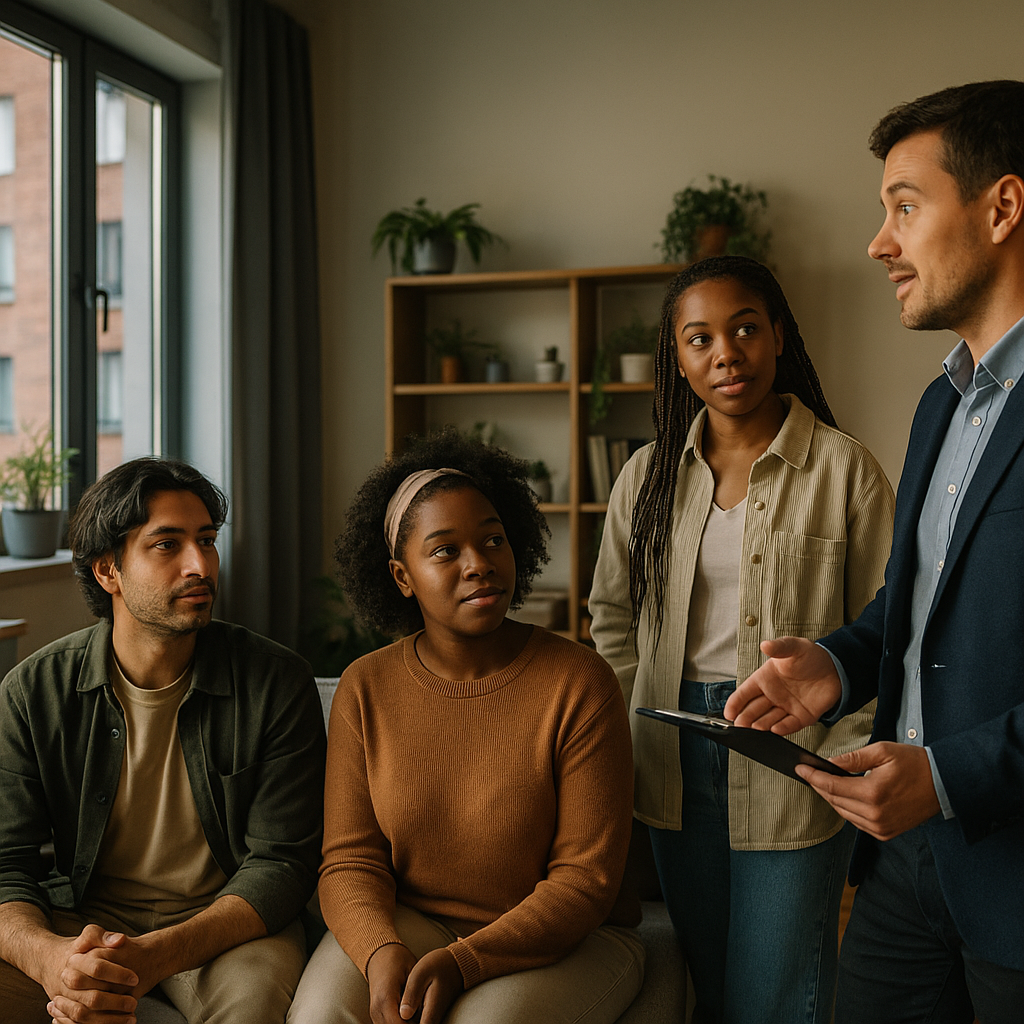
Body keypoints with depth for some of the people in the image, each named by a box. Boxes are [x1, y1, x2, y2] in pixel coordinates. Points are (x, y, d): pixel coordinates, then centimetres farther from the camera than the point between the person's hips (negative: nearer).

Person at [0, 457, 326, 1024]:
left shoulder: (277, 683, -12)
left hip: (226, 920, -1)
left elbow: (282, 861, -13)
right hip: (84, 918, 2)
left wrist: (158, 956, -29)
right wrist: (49, 956, -31)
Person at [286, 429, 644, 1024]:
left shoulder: (579, 682, -12)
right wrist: (381, 953, -23)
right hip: (406, 923, 3)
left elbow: (587, 878, -12)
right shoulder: (365, 689, -1)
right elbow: (350, 861, -2)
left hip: (562, 940, -2)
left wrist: (464, 961, -23)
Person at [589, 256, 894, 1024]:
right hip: (677, 761, 4)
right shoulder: (649, 474, 5)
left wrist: (843, 760, -12)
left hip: (792, 765, -3)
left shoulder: (844, 468, -6)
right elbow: (613, 615, 13)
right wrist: (636, 735, 5)